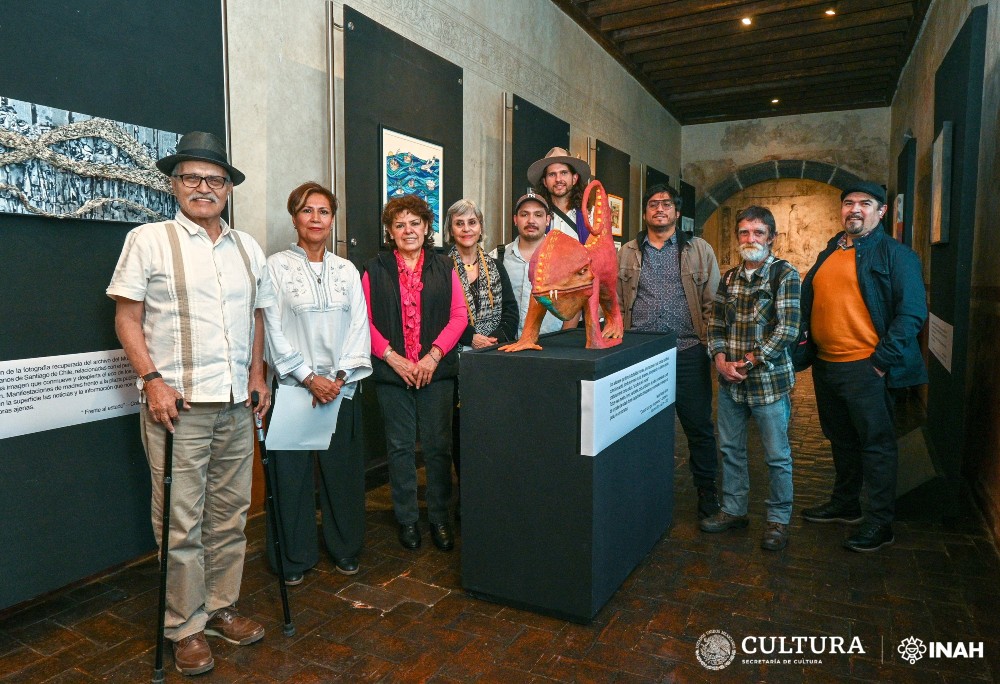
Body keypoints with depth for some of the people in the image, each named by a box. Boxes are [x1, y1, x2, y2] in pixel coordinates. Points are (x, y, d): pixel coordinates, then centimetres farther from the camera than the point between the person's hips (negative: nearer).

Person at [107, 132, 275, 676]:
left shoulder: (248, 248, 13)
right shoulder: (148, 241, 0)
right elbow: (127, 317, -2)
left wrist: (257, 376, 11)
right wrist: (152, 379, -12)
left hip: (236, 405, 5)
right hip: (178, 404, -4)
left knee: (230, 515, 13)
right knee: (182, 523, 2)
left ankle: (221, 607, 29)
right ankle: (186, 627, 18)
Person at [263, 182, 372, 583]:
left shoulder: (347, 270, 9)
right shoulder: (277, 266, -1)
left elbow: (359, 327, 4)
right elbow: (274, 331, -6)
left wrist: (339, 376, -8)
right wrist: (311, 378, -11)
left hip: (341, 387, 3)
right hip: (293, 385, -3)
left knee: (343, 470, 8)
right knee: (293, 472, 3)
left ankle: (344, 549, 25)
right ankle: (294, 558, 20)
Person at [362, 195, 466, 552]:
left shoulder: (443, 267, 7)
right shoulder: (375, 270, 5)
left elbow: (459, 315, 2)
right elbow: (365, 321, 0)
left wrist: (433, 355, -9)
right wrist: (392, 357, -11)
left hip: (436, 371, 0)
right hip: (392, 372, 0)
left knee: (438, 445, 5)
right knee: (400, 446, 8)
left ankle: (440, 518, 20)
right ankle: (407, 519, 22)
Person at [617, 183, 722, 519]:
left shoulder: (700, 250, 8)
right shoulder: (626, 253, 12)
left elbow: (712, 304, 4)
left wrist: (708, 343, -4)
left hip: (688, 353, -1)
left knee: (699, 426, 5)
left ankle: (707, 494, 21)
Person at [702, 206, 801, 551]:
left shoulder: (784, 274, -8)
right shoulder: (729, 277, 9)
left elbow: (788, 329, -15)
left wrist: (747, 363, -14)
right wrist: (721, 361, -4)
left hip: (769, 380, -5)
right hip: (730, 381, 5)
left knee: (777, 455, 6)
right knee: (730, 448, 15)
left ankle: (778, 520, 23)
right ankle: (733, 510, 31)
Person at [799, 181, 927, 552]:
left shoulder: (896, 254, -5)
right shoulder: (827, 254, 14)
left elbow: (912, 313, -12)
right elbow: (807, 304, 19)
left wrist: (881, 361, -16)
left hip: (864, 368, -7)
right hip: (825, 365, 7)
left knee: (876, 443, 3)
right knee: (841, 439, 18)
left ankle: (879, 523, 15)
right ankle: (845, 504, 34)